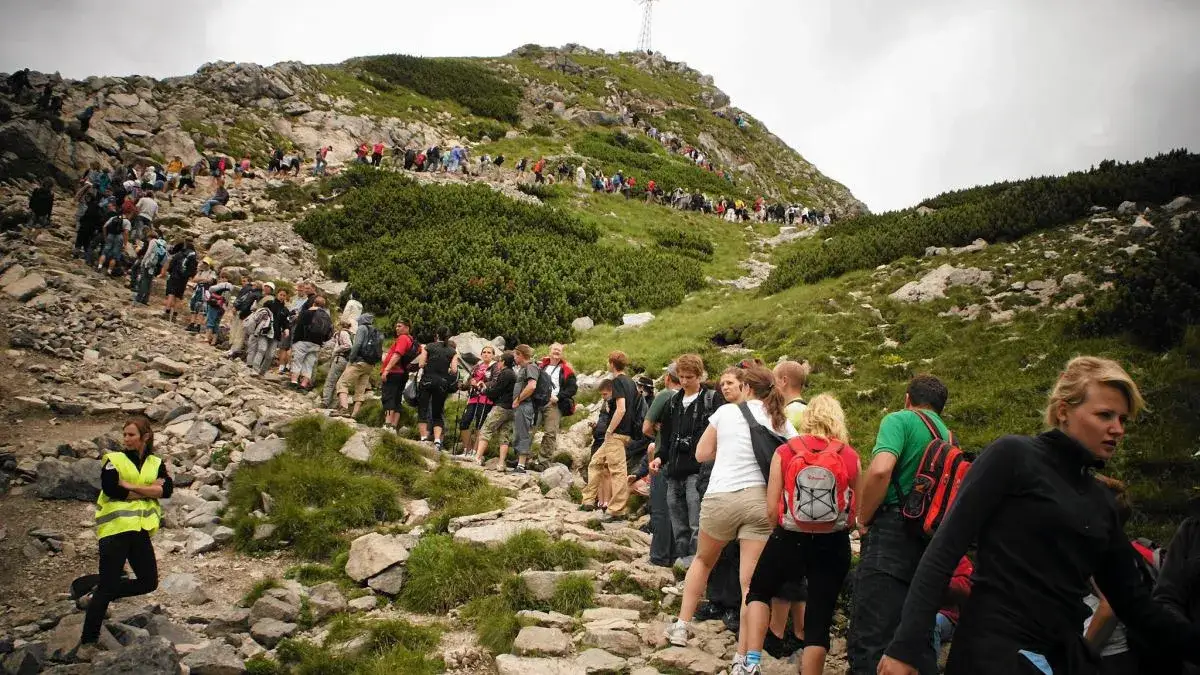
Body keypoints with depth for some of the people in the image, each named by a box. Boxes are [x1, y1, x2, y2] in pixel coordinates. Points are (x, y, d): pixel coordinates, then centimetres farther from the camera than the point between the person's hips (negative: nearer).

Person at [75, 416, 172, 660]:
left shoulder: (156, 463, 10)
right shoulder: (114, 460, 1)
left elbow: (166, 489, -7)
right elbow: (112, 489, -17)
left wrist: (130, 487, -15)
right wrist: (149, 490, -11)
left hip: (140, 530, 5)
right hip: (115, 528, -4)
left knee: (149, 582, 5)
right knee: (108, 585, -6)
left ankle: (97, 595, 24)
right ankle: (88, 642, 5)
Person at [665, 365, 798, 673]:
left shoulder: (726, 411, 3)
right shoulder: (781, 421, 7)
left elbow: (702, 454, 10)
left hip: (722, 497, -1)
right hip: (761, 500, 1)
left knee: (703, 560, 23)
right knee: (750, 583, 0)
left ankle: (681, 627, 28)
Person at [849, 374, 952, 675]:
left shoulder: (900, 420, -2)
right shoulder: (949, 438, 20)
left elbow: (880, 470, -19)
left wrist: (864, 519, -6)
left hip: (892, 538, -8)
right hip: (931, 545, 8)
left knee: (868, 645, -10)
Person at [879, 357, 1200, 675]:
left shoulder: (1101, 499, 13)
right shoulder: (1013, 456, -7)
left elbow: (1134, 603, 14)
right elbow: (944, 551, -14)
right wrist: (905, 647, -20)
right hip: (994, 649, -7)